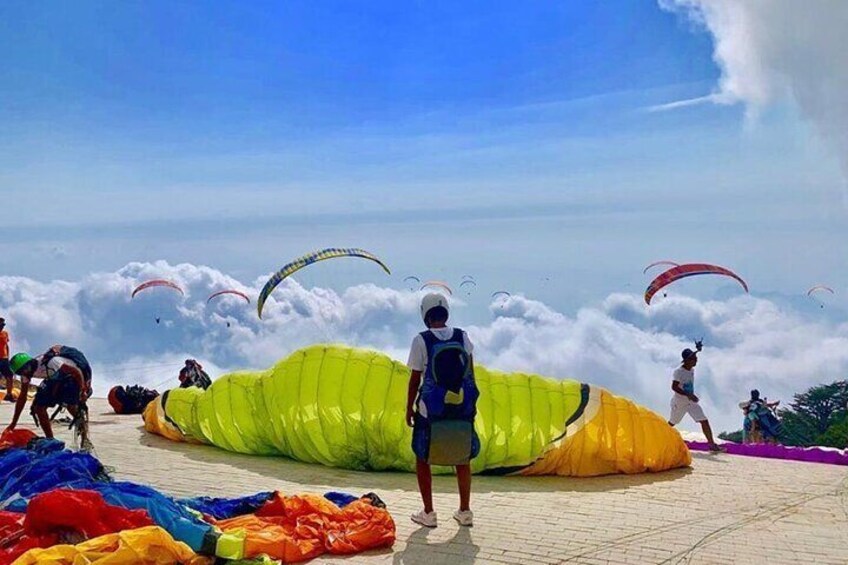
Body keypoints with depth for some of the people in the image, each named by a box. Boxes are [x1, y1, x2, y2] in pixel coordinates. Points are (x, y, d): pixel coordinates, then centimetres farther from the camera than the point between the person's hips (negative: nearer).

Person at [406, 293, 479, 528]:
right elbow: (470, 372, 5)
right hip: (462, 407, 3)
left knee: (423, 458, 11)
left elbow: (415, 379, -6)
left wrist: (409, 408, 5)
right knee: (462, 458, 16)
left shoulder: (421, 340, -9)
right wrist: (470, 401, 17)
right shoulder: (462, 337, 0)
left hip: (431, 409, -3)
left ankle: (428, 513, 10)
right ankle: (465, 511, 20)